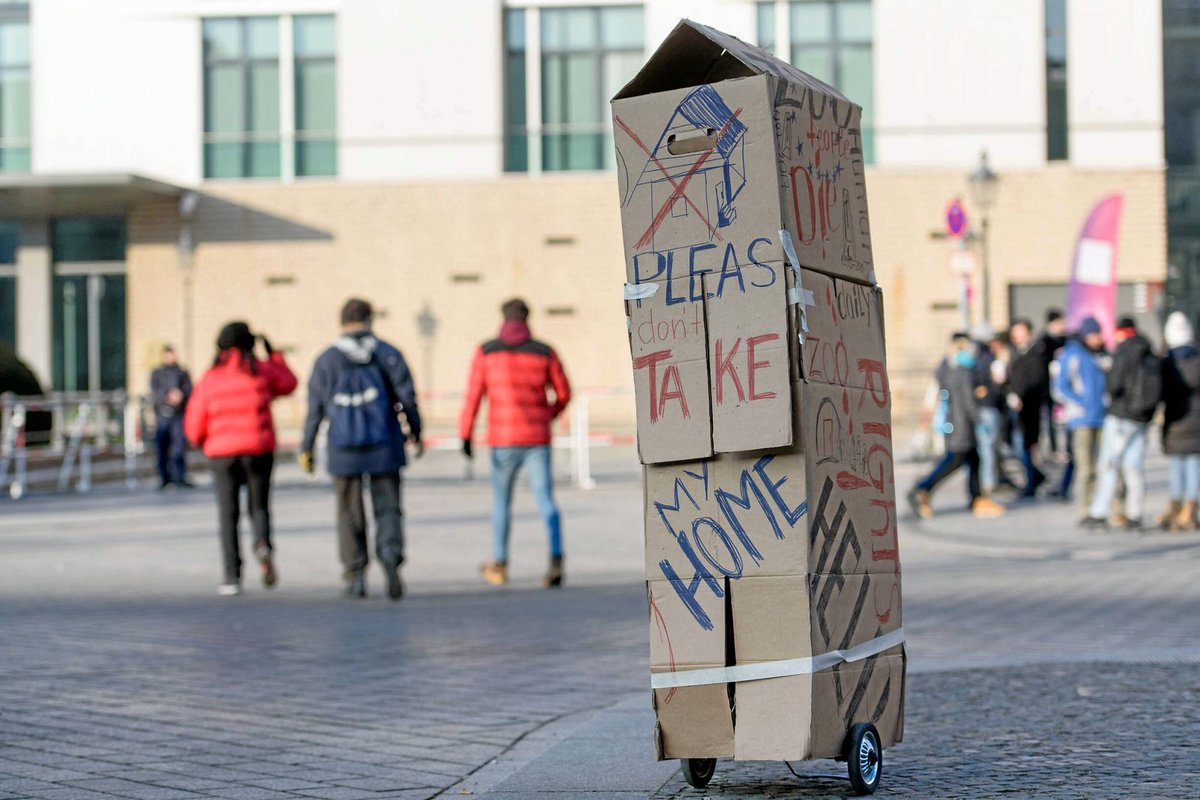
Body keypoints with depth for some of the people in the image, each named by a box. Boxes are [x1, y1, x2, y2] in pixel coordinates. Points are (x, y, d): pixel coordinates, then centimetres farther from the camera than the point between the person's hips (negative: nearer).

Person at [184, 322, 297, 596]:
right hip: (259, 450, 0)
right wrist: (273, 354, 27)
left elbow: (194, 428, 0)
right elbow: (288, 384, 19)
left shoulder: (209, 381, -1)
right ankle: (263, 544, -16)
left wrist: (205, 442, 22)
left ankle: (232, 577, 0)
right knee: (259, 505, 15)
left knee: (228, 515, 6)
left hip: (223, 453, 0)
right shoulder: (260, 370, -1)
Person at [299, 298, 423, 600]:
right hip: (384, 449, 0)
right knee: (387, 508, 4)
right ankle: (390, 552, -23)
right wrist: (416, 434, 9)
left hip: (344, 451, 0)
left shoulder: (326, 360, 0)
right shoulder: (388, 354, 0)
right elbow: (407, 398, -3)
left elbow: (315, 409, 1)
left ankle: (355, 576, 10)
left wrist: (306, 448, 9)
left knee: (350, 514, 11)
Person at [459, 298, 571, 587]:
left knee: (501, 501, 16)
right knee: (546, 501, -1)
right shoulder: (545, 352, 2)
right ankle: (556, 559, -22)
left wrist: (465, 436, 1)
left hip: (503, 440, 0)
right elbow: (564, 393, 9)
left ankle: (499, 565, 27)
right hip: (538, 440, 0)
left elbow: (473, 396, -4)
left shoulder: (486, 352, -1)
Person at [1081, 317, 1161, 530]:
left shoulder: (1123, 356, -12)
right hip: (1141, 419, 6)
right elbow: (1160, 393, 11)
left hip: (1120, 417, -6)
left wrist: (1107, 379, 3)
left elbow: (1114, 386, -18)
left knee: (1109, 464, -4)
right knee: (1133, 467, 7)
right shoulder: (1153, 360, 9)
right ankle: (1134, 516, 5)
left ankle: (1099, 514, -5)